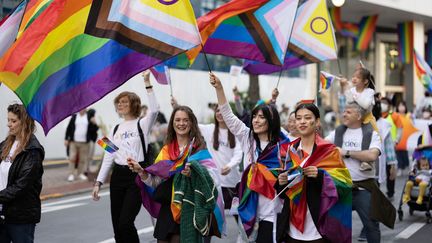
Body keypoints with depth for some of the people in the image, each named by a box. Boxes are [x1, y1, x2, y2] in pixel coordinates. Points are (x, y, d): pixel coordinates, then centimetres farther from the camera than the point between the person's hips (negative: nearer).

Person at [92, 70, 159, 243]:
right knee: (117, 225, 6)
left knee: (125, 222, -15)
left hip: (137, 175, -6)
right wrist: (98, 182, 6)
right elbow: (108, 157, 14)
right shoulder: (116, 129, 15)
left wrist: (147, 82, -23)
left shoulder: (142, 124, 1)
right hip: (118, 176, 6)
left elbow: (154, 109, -20)